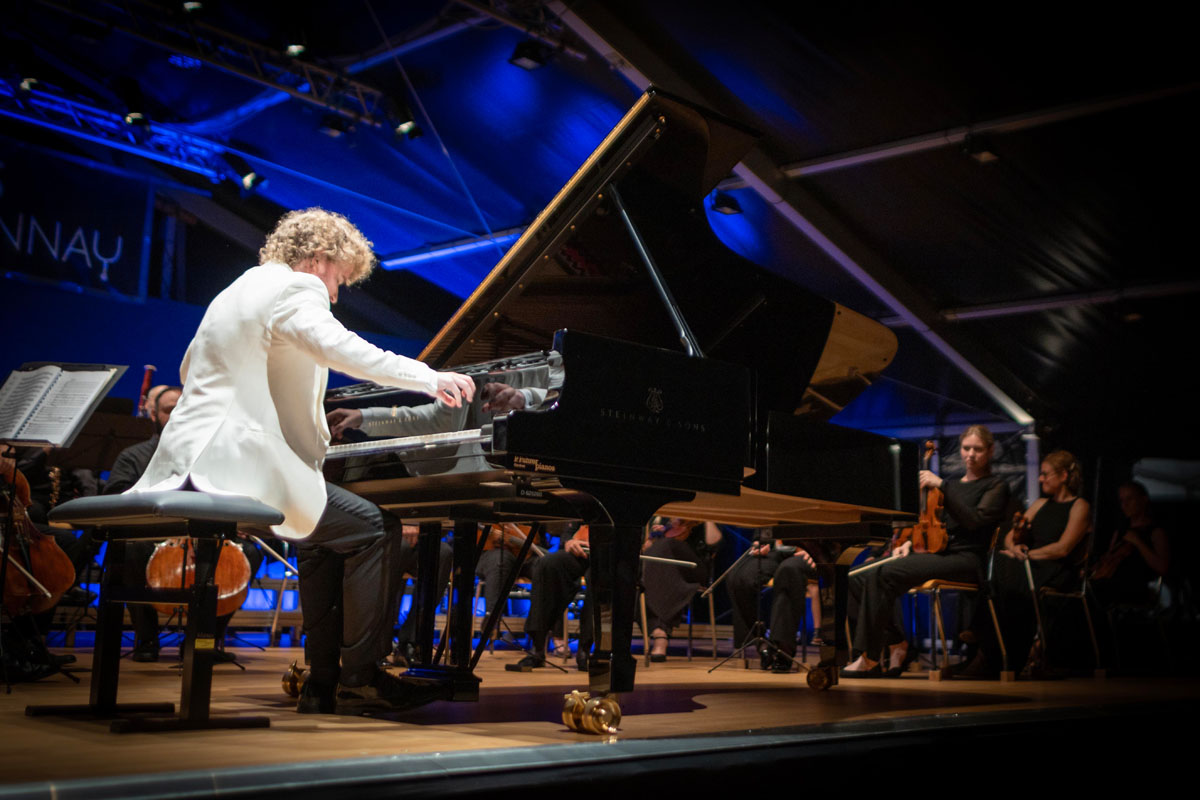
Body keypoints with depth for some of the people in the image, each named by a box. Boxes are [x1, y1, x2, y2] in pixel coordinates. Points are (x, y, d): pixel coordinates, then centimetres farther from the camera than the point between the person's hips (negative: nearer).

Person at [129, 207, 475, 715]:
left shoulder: (234, 293, 24)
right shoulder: (295, 288, -6)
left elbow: (190, 372, 36)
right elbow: (337, 349, -25)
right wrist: (430, 378, -22)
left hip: (195, 459, 10)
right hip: (239, 461, -10)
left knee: (322, 535, 21)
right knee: (370, 528, -5)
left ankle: (323, 682, 18)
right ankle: (359, 679, -1)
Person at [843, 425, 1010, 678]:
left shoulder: (996, 486, 5)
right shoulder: (955, 484, 25)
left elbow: (974, 519, -13)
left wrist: (942, 485, -12)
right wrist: (910, 543, 8)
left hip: (964, 560, -7)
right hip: (935, 554, 8)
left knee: (887, 573, -31)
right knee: (859, 579, -13)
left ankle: (871, 659, -26)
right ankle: (896, 644, -6)